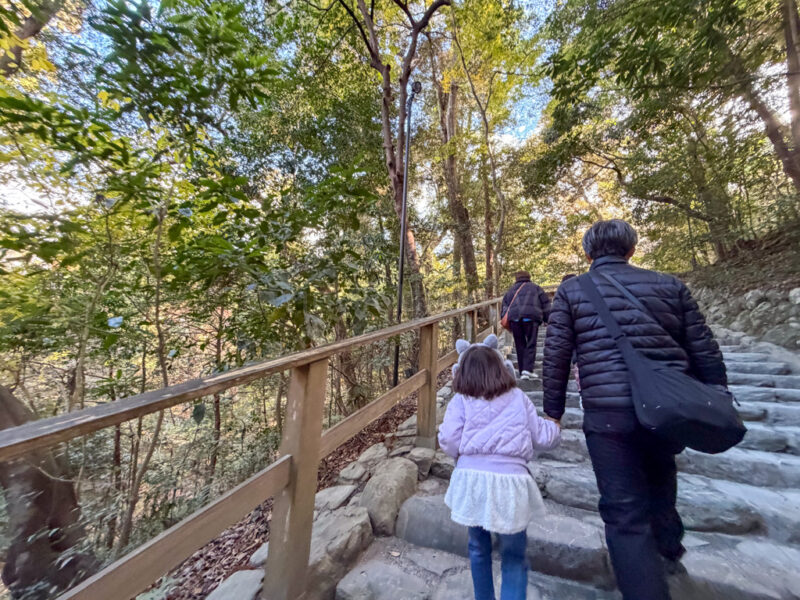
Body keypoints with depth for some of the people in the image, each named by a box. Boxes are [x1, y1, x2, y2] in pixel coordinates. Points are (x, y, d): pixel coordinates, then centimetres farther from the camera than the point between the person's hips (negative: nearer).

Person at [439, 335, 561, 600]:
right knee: (514, 558, 19)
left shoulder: (461, 401, -3)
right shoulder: (518, 398, 2)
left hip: (472, 478, 1)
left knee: (479, 549, 26)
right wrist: (555, 427, 30)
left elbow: (448, 440, -9)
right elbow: (542, 438, 7)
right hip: (510, 481, 0)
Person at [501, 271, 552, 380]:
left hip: (514, 318, 2)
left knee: (520, 345, 9)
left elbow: (504, 307, 17)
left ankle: (522, 372, 10)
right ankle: (527, 369, -11)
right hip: (531, 317, -2)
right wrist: (548, 320, 18)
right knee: (531, 344, 2)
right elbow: (545, 303, 14)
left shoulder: (511, 290, 26)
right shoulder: (535, 288, 22)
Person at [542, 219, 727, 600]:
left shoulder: (570, 291, -2)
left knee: (626, 514, 9)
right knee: (658, 479, 34)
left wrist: (553, 412, 7)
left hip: (608, 415, -5)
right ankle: (668, 549, 52)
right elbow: (705, 350, 8)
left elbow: (556, 357, -4)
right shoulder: (669, 284, 7)